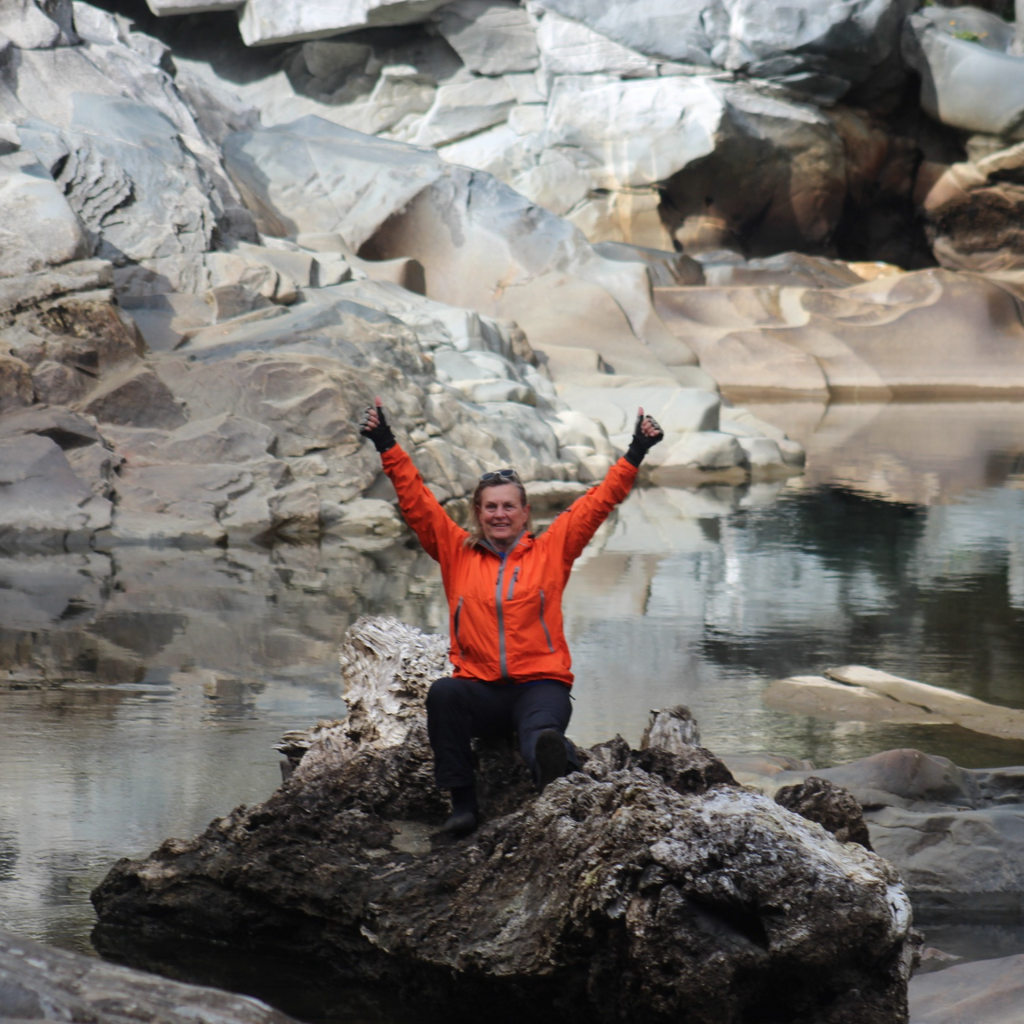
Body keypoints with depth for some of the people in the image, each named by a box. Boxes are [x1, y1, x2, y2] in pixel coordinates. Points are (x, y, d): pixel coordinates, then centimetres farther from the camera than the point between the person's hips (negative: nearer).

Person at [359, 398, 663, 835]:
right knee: (443, 693, -33)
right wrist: (387, 446, 6)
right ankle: (462, 800, -30)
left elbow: (598, 503, 11)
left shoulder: (551, 550, 11)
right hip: (480, 690, 2)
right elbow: (416, 501, 12)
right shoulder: (457, 552, 14)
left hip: (539, 686, -2)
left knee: (540, 733, -36)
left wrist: (635, 455, 5)